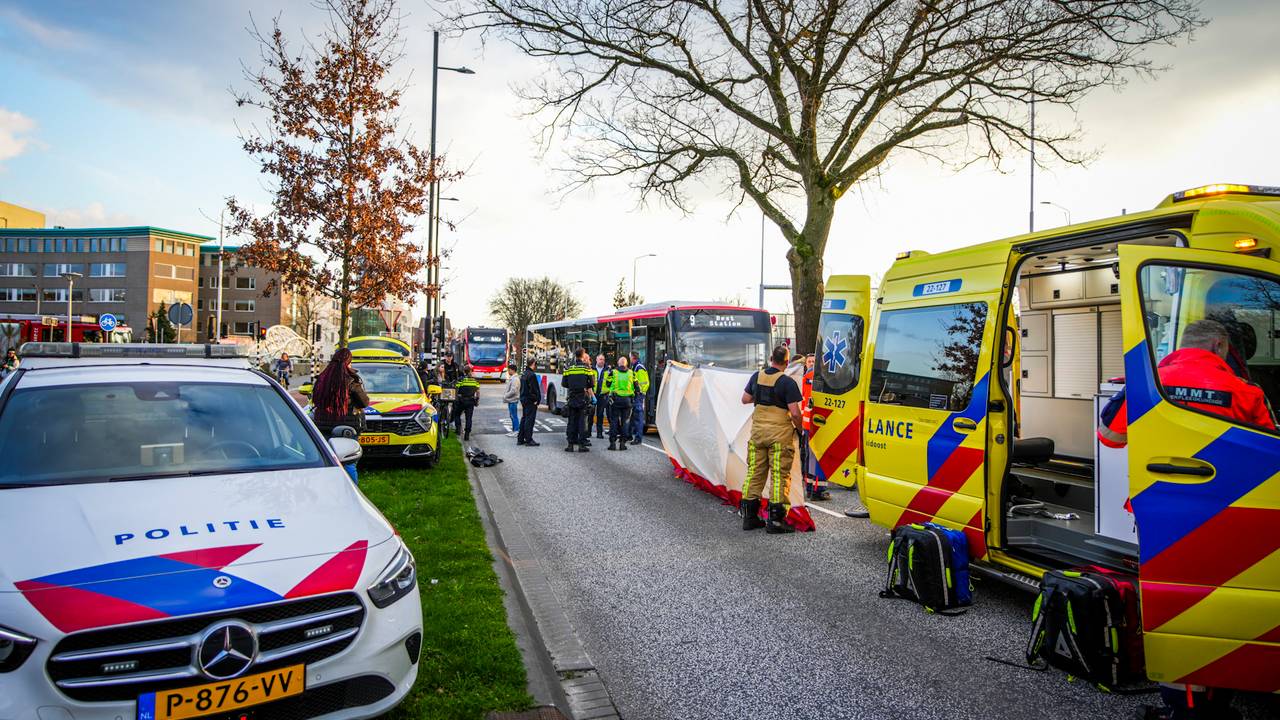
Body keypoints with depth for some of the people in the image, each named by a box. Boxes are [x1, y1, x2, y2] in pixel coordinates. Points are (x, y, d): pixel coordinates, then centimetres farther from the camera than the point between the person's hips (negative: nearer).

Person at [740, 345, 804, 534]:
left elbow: (745, 399, 16)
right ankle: (775, 520, 1)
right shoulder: (787, 382, -12)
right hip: (779, 433, -5)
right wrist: (799, 429, 3)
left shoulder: (757, 377, 5)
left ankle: (749, 516, 17)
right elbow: (795, 413, -14)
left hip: (757, 430, 5)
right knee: (780, 475, 1)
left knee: (754, 472, 12)